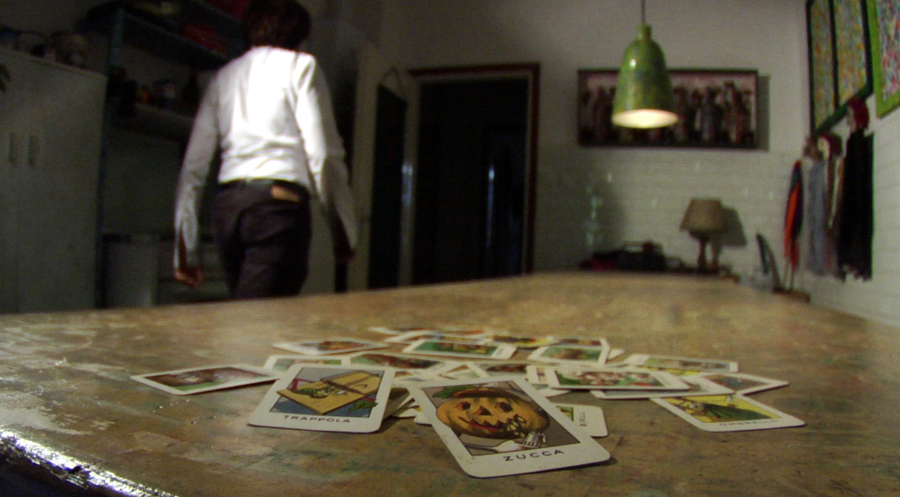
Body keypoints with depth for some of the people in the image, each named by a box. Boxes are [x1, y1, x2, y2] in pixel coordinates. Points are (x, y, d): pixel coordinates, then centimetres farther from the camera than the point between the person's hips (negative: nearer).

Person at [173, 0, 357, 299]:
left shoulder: (223, 76, 21)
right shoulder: (300, 65, 8)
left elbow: (193, 165, 15)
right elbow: (323, 153, -4)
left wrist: (186, 249, 17)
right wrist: (344, 229, 2)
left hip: (227, 205, 6)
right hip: (279, 200, -5)